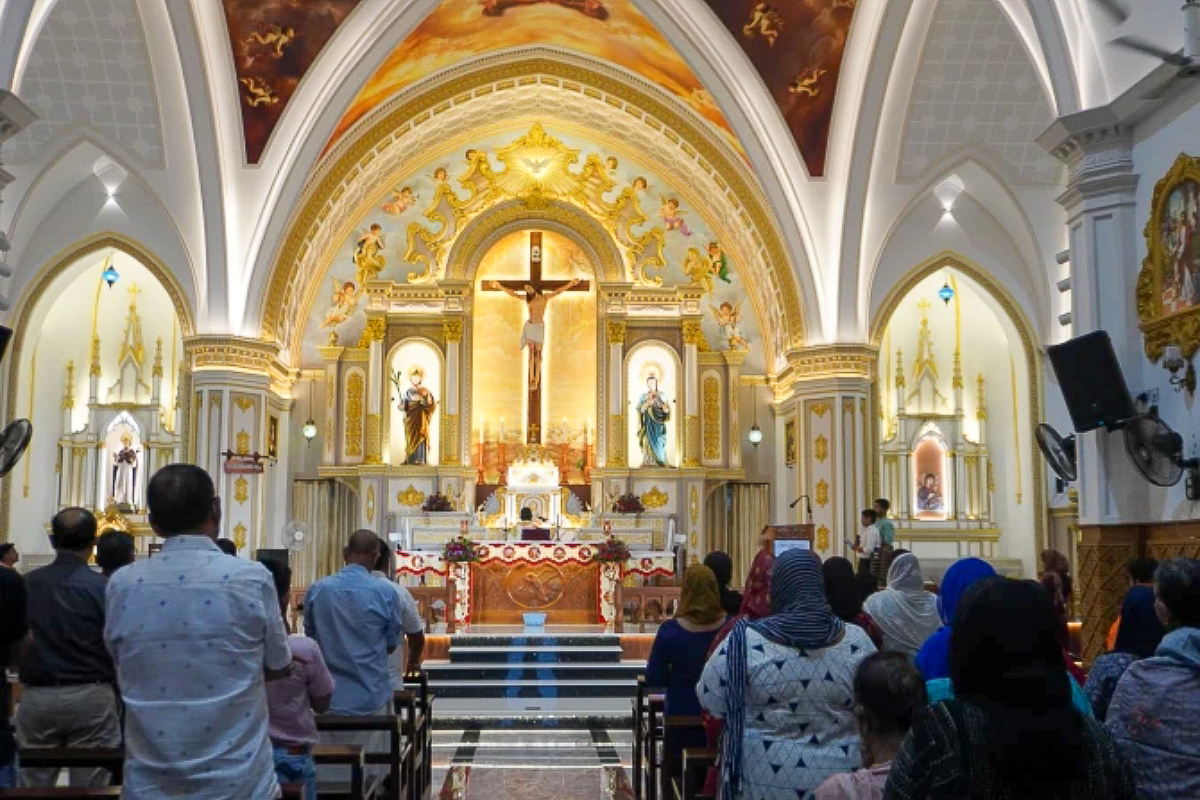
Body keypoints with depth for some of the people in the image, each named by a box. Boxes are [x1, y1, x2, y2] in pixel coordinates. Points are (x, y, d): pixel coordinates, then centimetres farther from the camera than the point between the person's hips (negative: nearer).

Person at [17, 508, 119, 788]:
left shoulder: (27, 583, 1)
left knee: (33, 787, 11)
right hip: (91, 697, -3)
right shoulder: (104, 587, -10)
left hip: (37, 696, 3)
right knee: (89, 789, 4)